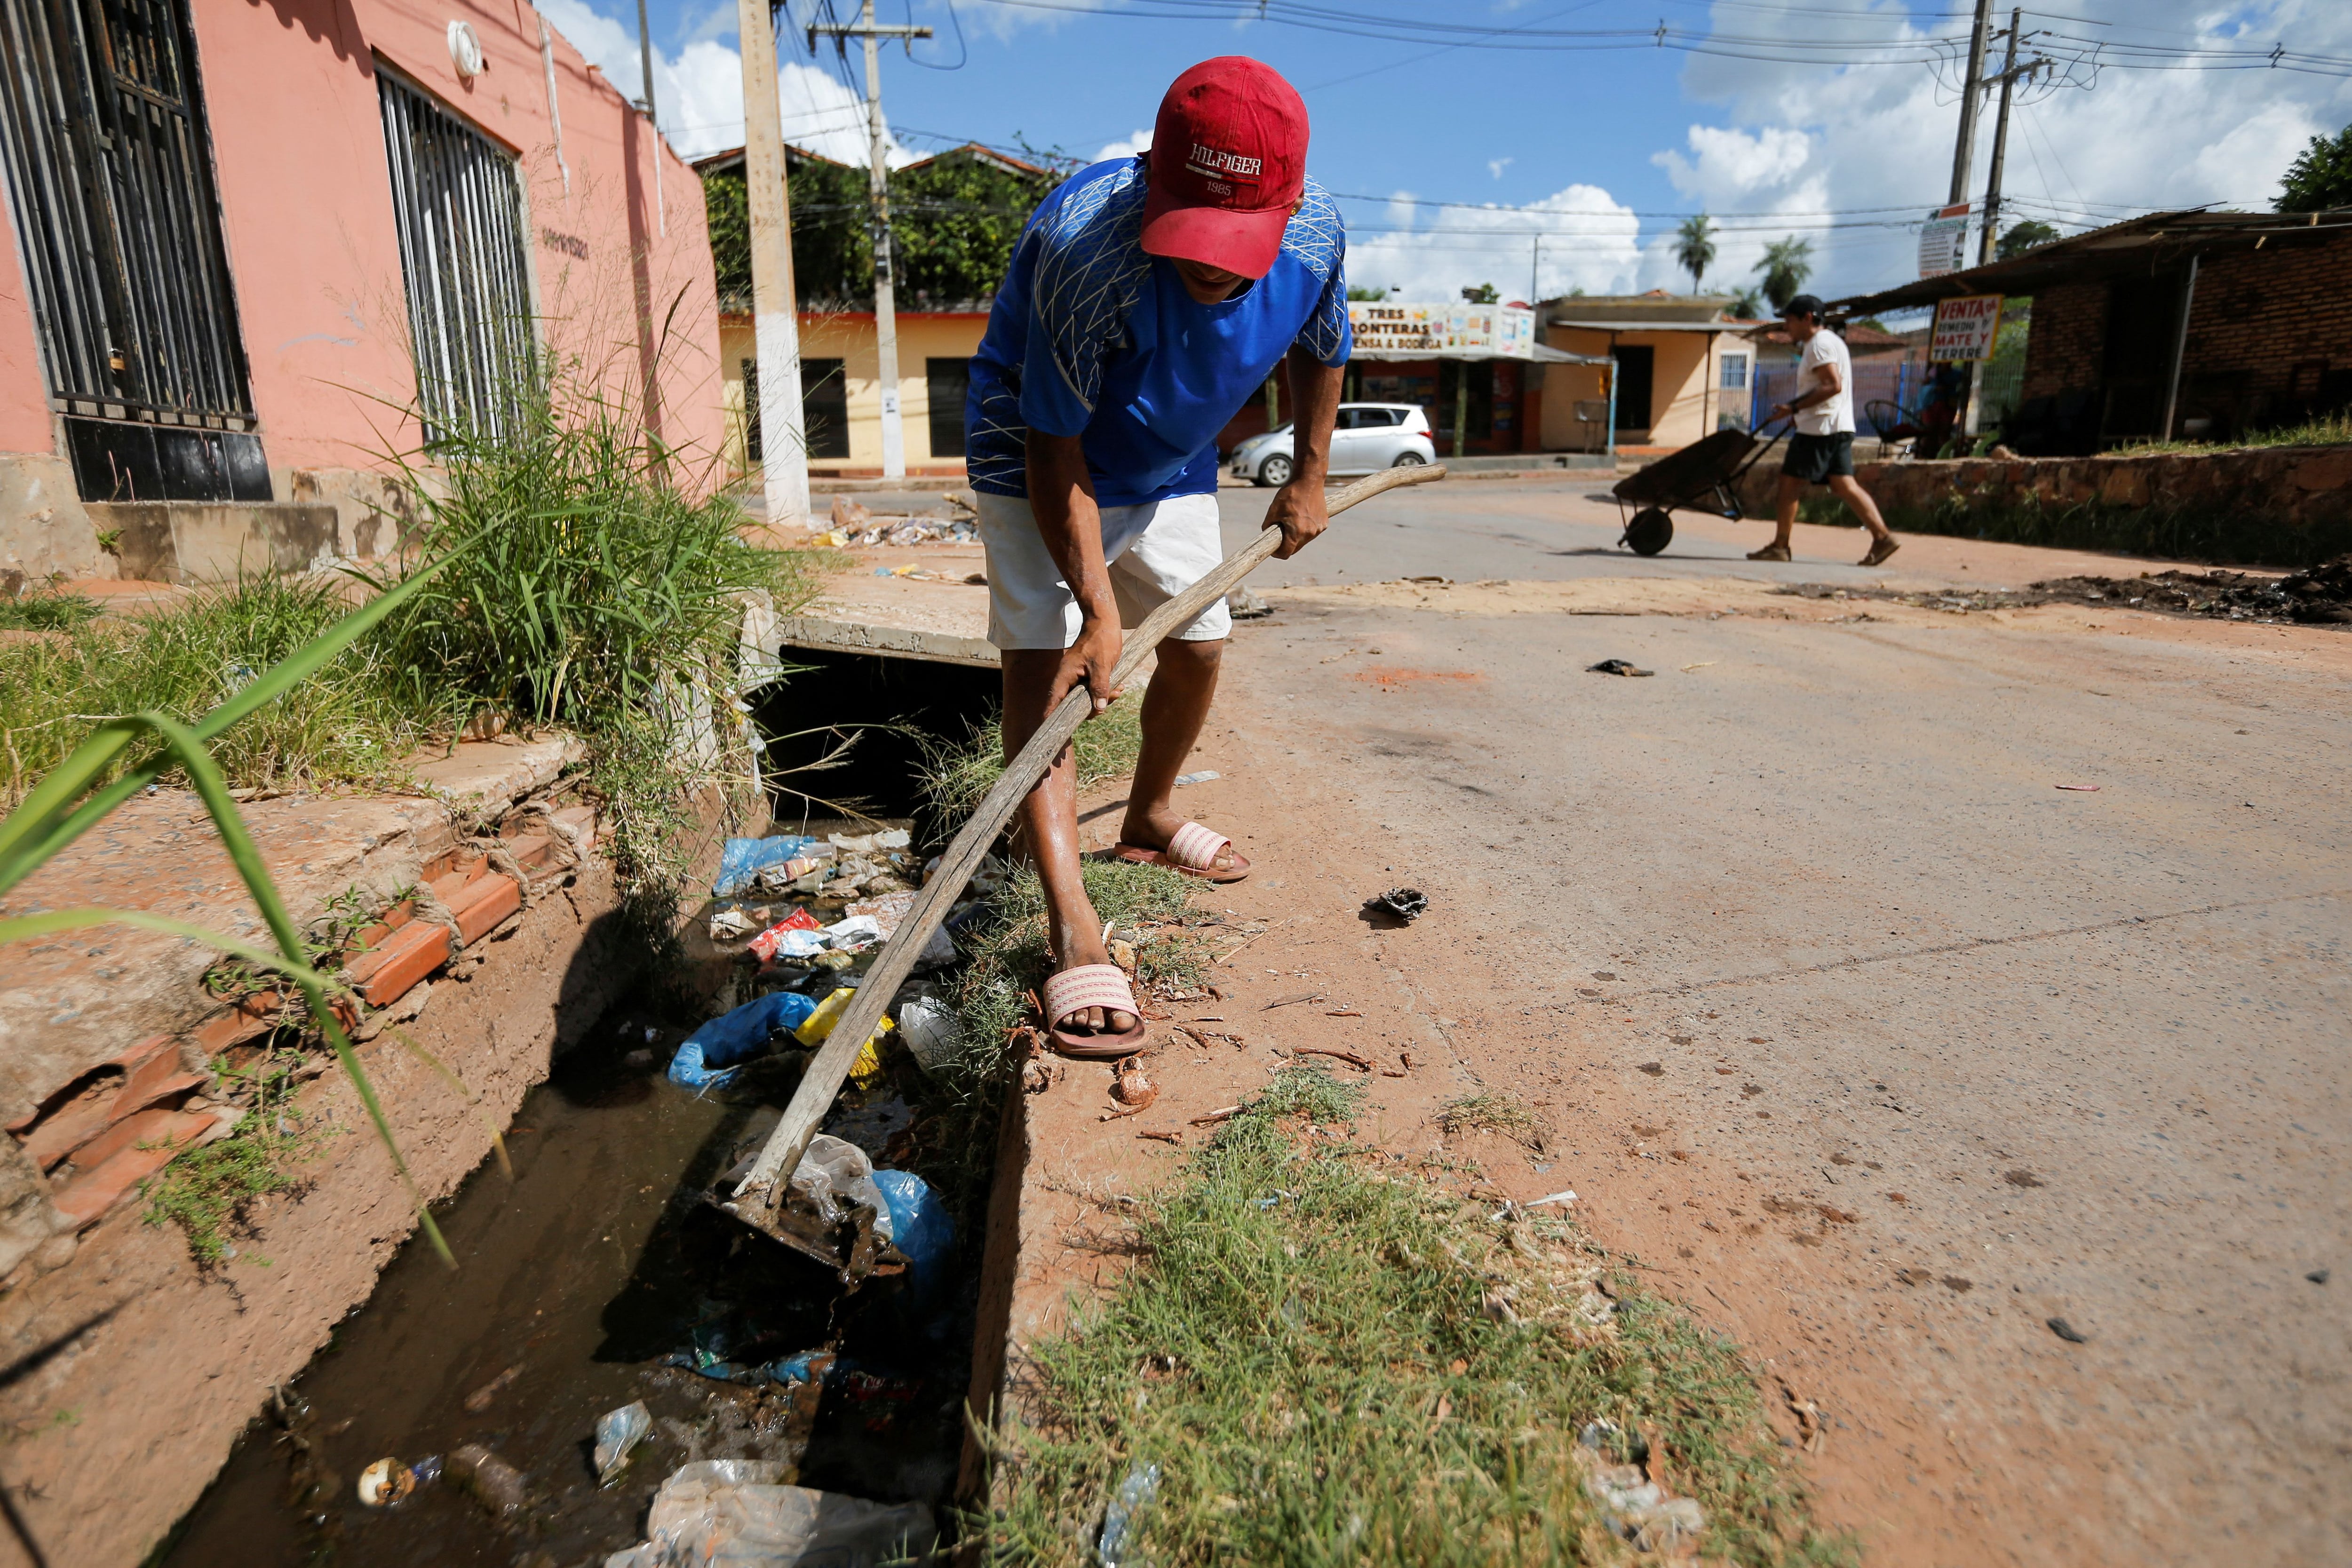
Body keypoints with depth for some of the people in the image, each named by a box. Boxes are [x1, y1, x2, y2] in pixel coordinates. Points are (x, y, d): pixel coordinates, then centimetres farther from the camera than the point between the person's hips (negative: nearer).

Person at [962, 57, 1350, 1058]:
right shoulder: (1084, 249, -37)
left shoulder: (1317, 234, -20)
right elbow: (1055, 455, -31)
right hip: (1036, 457, -5)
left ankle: (1149, 820, 35)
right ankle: (1071, 922, -24)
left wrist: (1308, 477, 9)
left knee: (1199, 645, 10)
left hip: (1170, 470, 6)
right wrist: (1098, 608, -34)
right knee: (1043, 654, -19)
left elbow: (1319, 353, 3)